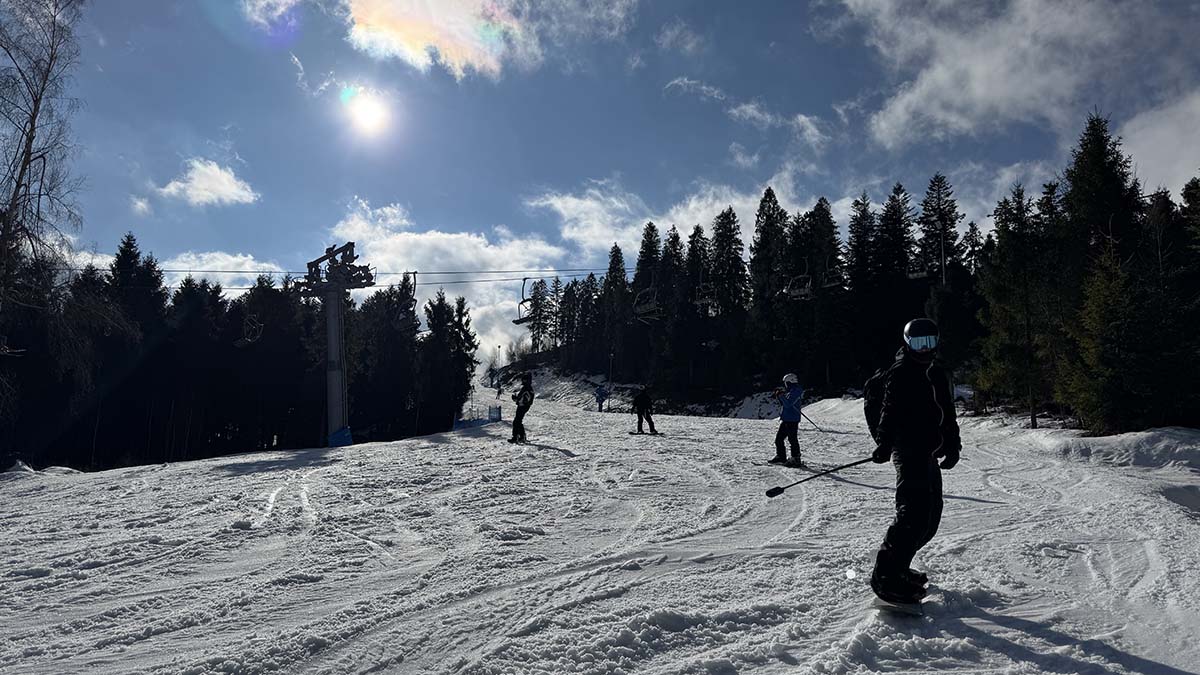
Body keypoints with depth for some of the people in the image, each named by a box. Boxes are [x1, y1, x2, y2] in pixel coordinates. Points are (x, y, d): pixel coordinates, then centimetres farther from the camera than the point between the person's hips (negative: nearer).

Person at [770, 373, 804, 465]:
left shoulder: (795, 391, -14)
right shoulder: (791, 391, 17)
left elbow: (788, 404, -24)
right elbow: (784, 404, 22)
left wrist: (781, 396, -14)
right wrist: (779, 396, 10)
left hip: (791, 420, -11)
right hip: (786, 419, 11)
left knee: (792, 439, -7)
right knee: (779, 437, 13)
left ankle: (796, 459, -3)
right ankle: (780, 456, 20)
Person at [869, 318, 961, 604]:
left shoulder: (936, 374, 19)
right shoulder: (900, 373, -7)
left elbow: (947, 414, 28)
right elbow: (890, 411, -18)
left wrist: (952, 446, 24)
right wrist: (884, 444, -29)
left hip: (928, 454, 9)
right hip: (909, 452, -9)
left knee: (931, 515, 12)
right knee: (914, 513, -17)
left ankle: (897, 567, 22)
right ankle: (886, 576, -14)